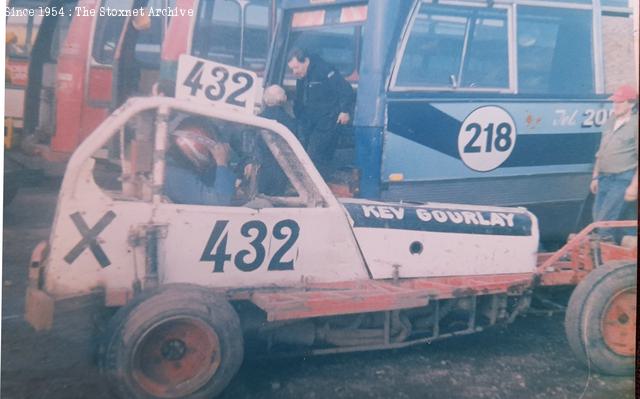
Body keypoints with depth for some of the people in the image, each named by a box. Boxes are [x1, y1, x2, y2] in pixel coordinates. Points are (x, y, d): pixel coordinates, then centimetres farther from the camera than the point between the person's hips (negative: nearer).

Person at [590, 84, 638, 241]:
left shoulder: (635, 124, -10)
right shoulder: (610, 122, 12)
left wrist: (634, 186, -16)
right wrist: (595, 176, 17)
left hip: (622, 179, -7)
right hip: (604, 177, 7)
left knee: (605, 220, -11)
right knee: (598, 218, 10)